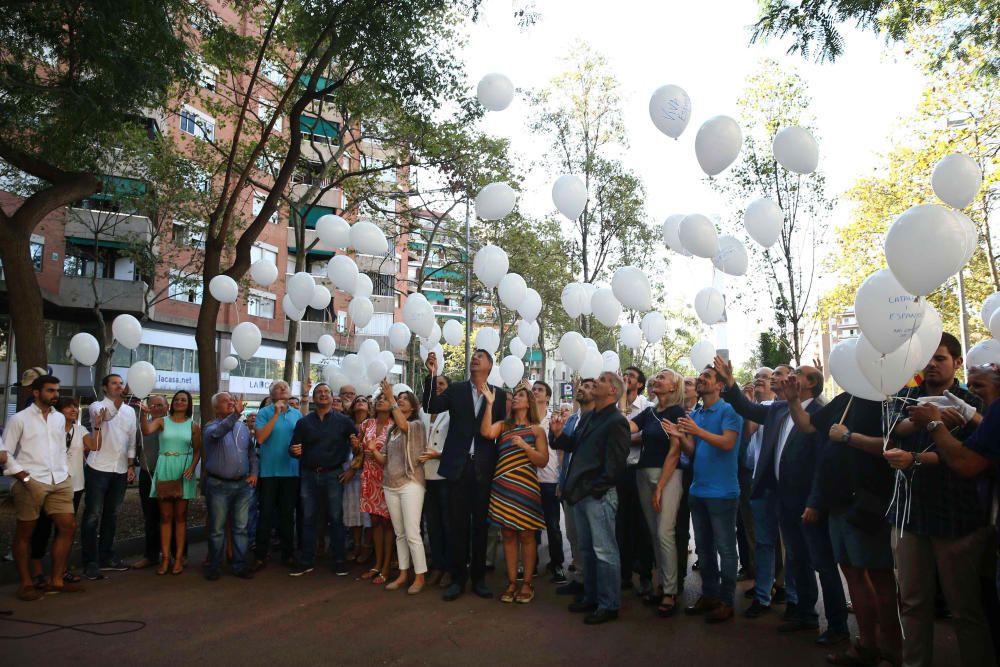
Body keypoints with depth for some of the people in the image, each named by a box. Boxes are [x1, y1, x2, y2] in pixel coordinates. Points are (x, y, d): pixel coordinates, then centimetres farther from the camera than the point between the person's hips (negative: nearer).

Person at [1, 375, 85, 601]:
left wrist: (66, 475, 10)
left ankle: (56, 580, 13)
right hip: (31, 483, -5)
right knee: (25, 533, 5)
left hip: (59, 482, 5)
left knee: (68, 526, 3)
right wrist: (25, 479, -10)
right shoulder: (19, 419, -2)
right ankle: (26, 583, 16)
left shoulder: (59, 418, 14)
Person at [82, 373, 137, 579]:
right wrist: (120, 398, -48)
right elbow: (106, 415, -31)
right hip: (98, 468, -5)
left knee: (112, 515, 12)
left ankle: (106, 556, 22)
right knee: (93, 516, -2)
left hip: (120, 470, 5)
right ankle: (91, 562, 4)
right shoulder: (97, 406, -5)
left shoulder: (130, 411, 10)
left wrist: (131, 466, 9)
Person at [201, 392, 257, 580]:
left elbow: (252, 452, 17)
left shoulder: (243, 428, 11)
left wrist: (254, 472, 4)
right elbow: (217, 432, -29)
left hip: (243, 485, 4)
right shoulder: (211, 427, -4)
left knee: (241, 528, 7)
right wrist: (235, 414, -43)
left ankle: (240, 565, 15)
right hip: (218, 485, -4)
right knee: (217, 529, 6)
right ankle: (214, 566, 19)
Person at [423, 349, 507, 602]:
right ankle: (458, 578, 17)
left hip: (484, 467, 0)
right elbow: (431, 407, -6)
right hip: (458, 465, 0)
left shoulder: (499, 394, 5)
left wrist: (500, 466, 0)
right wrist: (432, 375, -16)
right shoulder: (456, 389, 6)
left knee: (480, 524, 9)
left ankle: (478, 578, 21)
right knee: (458, 524, 6)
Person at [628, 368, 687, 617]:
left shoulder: (677, 412, -4)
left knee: (664, 533, -10)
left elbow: (674, 451, -9)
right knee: (654, 533, 9)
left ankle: (670, 592, -1)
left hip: (668, 475, -6)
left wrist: (660, 488, -12)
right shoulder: (648, 412, 13)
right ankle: (662, 585, 19)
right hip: (644, 474, 6)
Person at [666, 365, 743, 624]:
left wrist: (698, 431, -30)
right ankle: (709, 595, 27)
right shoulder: (695, 414, 12)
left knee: (725, 548, 3)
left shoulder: (729, 410, -8)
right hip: (698, 490, 7)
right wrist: (679, 436, -13)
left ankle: (726, 601, 14)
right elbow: (692, 451, 7)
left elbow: (727, 443, -20)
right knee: (703, 547, 15)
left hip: (722, 492, -7)